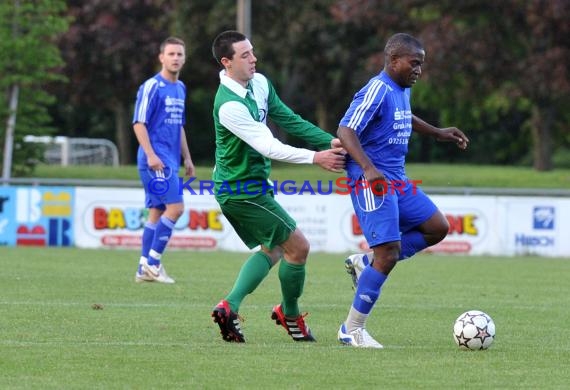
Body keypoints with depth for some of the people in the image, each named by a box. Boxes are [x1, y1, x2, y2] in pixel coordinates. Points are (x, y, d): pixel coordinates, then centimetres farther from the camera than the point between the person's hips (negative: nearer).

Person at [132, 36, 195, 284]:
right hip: (156, 159, -8)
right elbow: (139, 123, -13)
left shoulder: (180, 88, 16)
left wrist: (187, 158, 23)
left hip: (170, 160, 8)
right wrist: (151, 155, -21)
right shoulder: (152, 87, -9)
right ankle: (153, 263, -8)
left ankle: (145, 268, 10)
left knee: (157, 212, 8)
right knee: (175, 207, -14)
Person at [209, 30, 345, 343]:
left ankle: (230, 307, 10)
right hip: (243, 191, -10)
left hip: (240, 186, 10)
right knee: (298, 246, 0)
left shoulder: (259, 83, 1)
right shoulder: (229, 106, -27)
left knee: (273, 249, 20)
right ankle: (290, 315, 20)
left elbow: (289, 120, 4)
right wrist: (315, 158, -29)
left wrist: (330, 142, -6)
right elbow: (269, 147, -28)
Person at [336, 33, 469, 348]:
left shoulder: (402, 90, 12)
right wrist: (369, 169, -36)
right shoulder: (377, 91, -17)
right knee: (389, 253, -13)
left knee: (437, 228, 9)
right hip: (373, 183, -10)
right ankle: (352, 329, -3)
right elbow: (345, 131, -25)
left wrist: (437, 133, 37)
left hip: (397, 180, 10)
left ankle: (366, 263, 15)